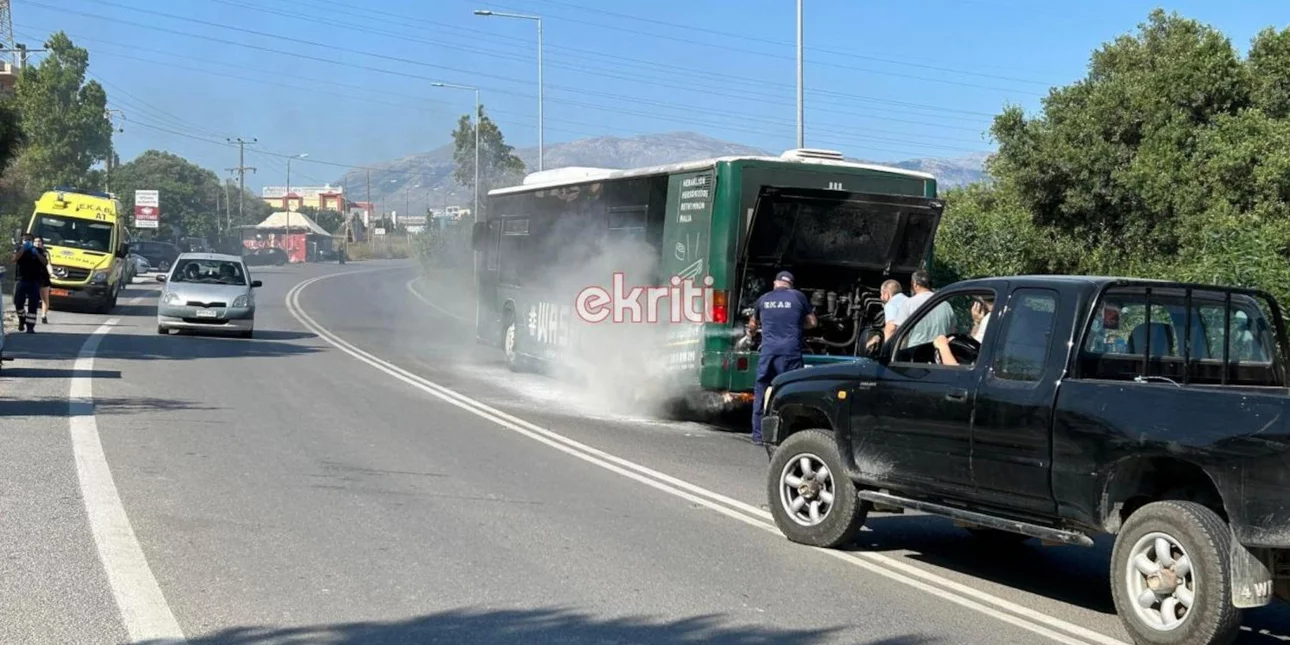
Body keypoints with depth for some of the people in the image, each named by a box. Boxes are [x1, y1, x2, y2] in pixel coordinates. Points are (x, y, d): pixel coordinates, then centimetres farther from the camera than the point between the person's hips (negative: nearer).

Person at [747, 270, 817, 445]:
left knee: (761, 392, 9)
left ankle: (758, 435, 11)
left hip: (768, 350, 2)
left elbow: (753, 323, 32)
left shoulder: (764, 299, 15)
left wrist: (750, 331, 55)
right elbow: (812, 322, 12)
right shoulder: (798, 297, 7)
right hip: (791, 351, -2)